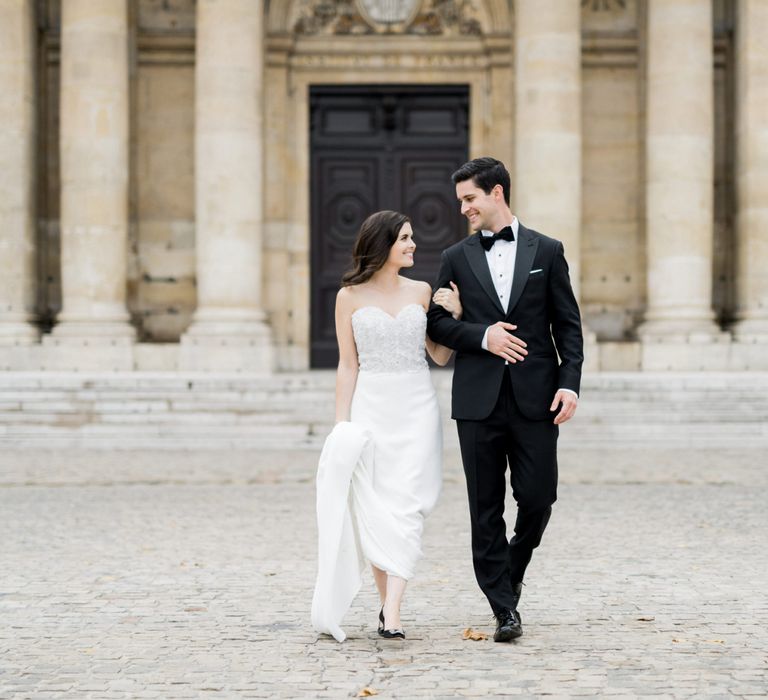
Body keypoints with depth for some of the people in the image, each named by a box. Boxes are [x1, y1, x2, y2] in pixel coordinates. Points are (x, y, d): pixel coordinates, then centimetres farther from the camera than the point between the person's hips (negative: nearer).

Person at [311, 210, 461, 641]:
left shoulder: (422, 292, 8)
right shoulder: (350, 297, 3)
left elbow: (441, 357, 12)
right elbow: (348, 365, 3)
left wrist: (454, 315, -2)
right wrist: (341, 424, -2)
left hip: (417, 408, 1)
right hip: (371, 407, -1)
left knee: (406, 508, -10)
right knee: (374, 509, 0)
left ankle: (392, 616, -16)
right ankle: (388, 604, 14)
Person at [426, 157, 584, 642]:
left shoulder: (546, 251, 6)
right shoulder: (456, 258, 10)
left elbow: (568, 325, 5)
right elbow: (437, 323, 8)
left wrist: (570, 383, -6)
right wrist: (482, 335, -9)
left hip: (535, 398, -1)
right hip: (479, 398, 1)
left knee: (538, 497, -3)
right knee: (486, 509, 1)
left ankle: (512, 569, 26)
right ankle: (504, 608, 7)